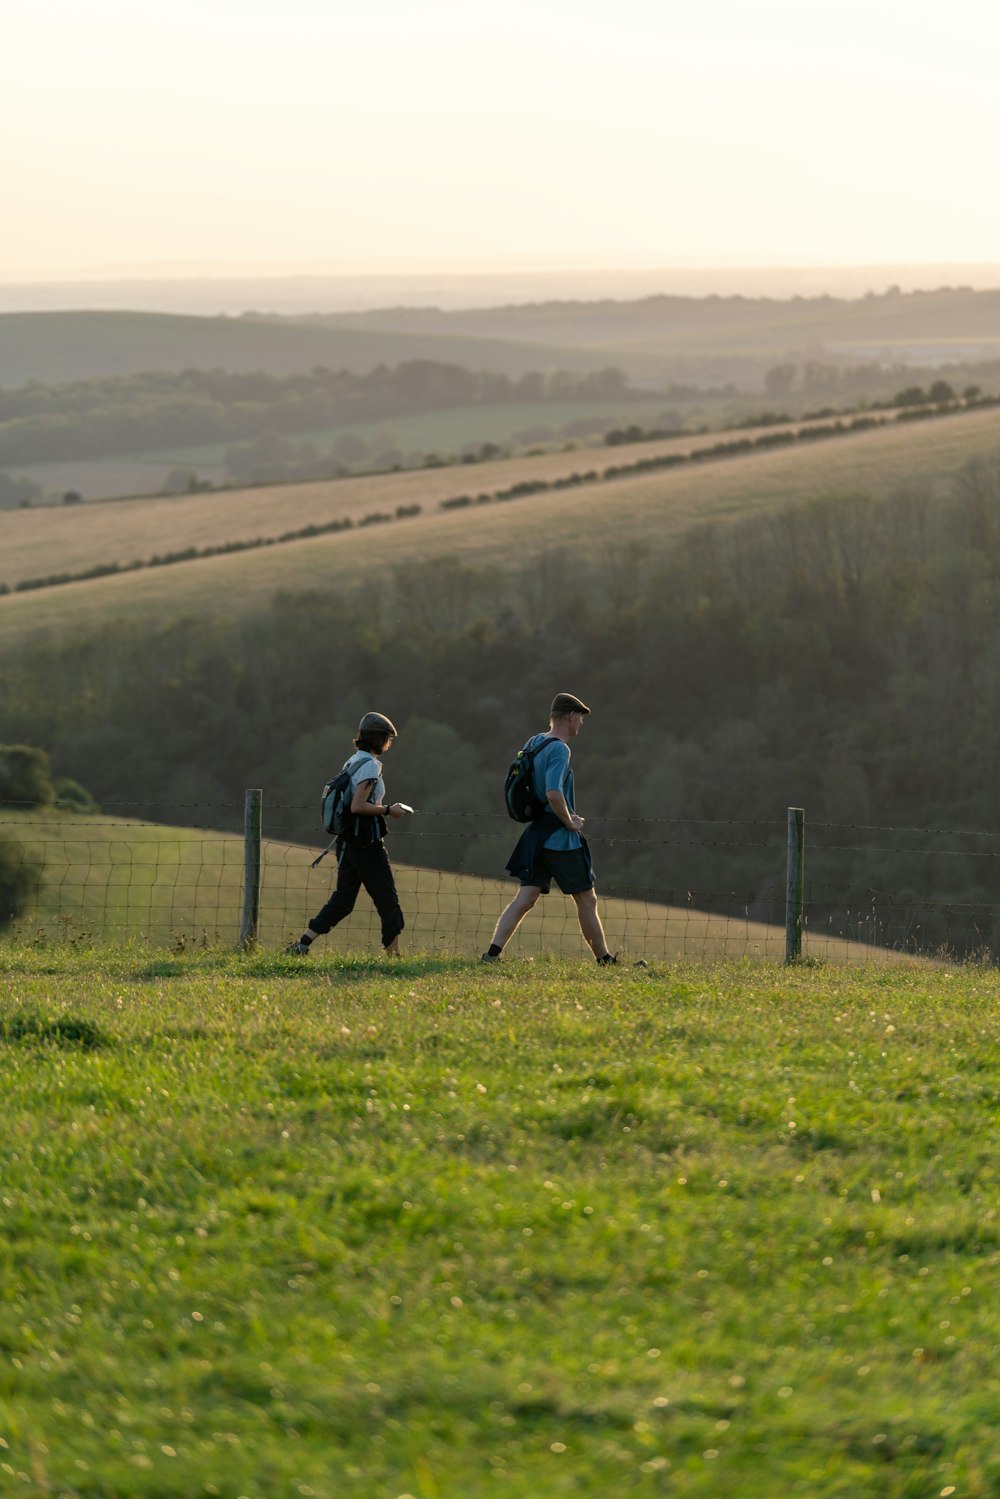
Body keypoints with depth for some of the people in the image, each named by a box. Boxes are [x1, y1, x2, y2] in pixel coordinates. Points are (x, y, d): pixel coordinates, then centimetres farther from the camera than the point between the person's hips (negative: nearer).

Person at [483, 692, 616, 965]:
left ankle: (493, 952, -8)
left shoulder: (533, 743, 11)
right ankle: (604, 960, 13)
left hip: (537, 834, 8)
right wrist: (570, 822, -14)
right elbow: (553, 793, -29)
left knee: (525, 898, 4)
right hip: (561, 838, -8)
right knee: (586, 899, 5)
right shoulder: (559, 750, -16)